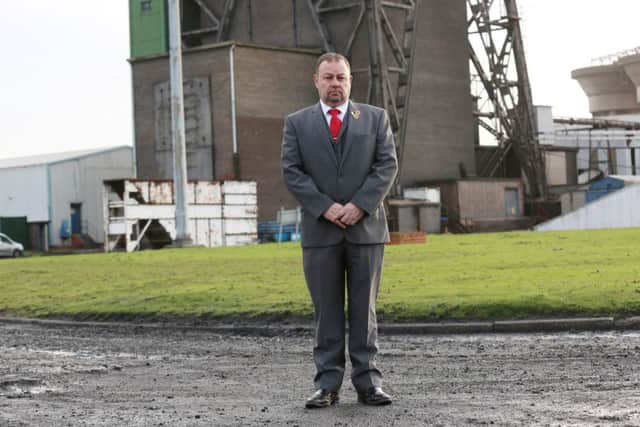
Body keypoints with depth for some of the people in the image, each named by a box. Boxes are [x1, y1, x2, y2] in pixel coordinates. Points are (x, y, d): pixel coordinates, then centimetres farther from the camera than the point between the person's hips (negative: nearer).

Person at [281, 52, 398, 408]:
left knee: (365, 309, 2)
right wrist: (326, 207, -12)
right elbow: (292, 172, 0)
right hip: (320, 230, 0)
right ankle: (328, 385, 4)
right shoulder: (297, 123, 9)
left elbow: (387, 166, 0)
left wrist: (359, 206, -12)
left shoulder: (376, 118, 9)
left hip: (366, 228, 0)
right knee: (327, 311, 2)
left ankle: (368, 382, 5)